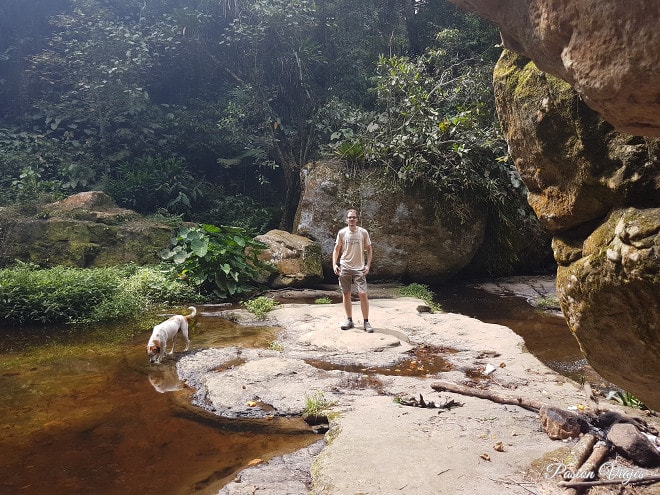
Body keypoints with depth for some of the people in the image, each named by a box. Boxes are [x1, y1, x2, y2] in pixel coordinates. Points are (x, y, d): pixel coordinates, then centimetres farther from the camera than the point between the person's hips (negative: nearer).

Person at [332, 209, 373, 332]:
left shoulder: (363, 232, 0)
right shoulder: (342, 233, 2)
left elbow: (369, 250, 7)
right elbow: (336, 249, 9)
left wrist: (368, 265, -2)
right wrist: (334, 264, -2)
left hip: (359, 268, -1)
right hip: (344, 268, 2)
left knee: (363, 294, -8)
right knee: (346, 294, 7)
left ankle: (366, 322, 2)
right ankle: (349, 320, 19)